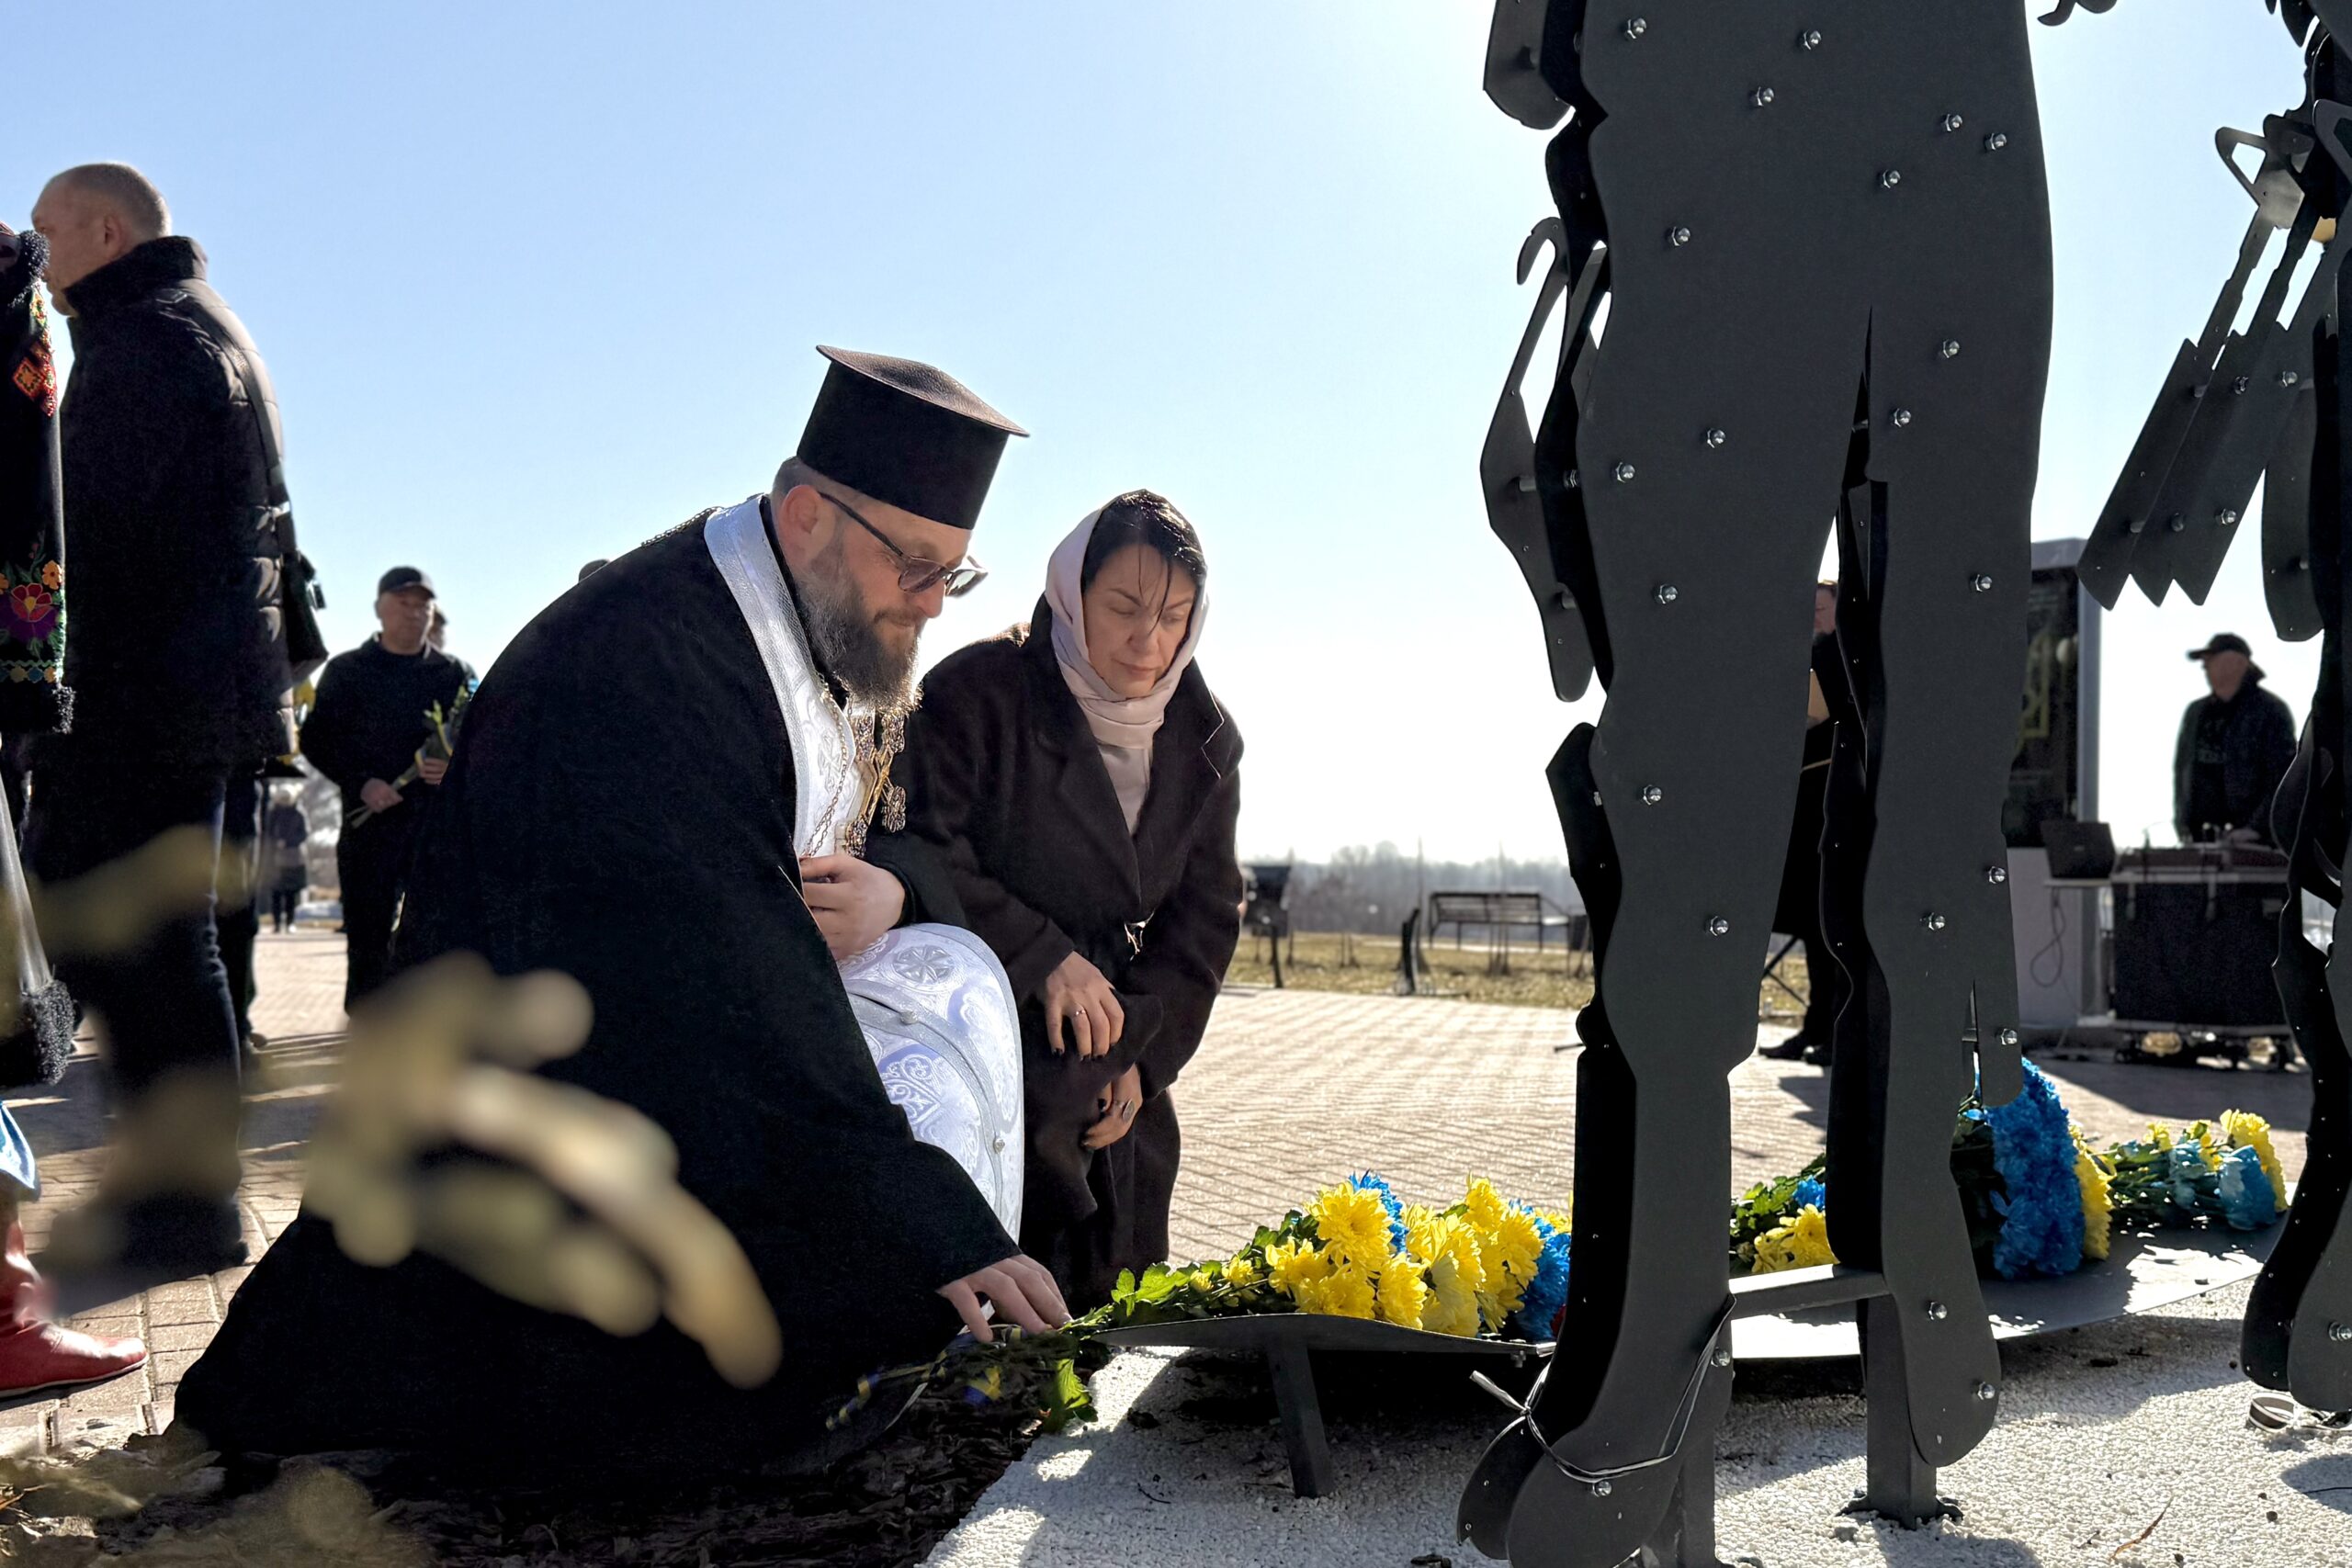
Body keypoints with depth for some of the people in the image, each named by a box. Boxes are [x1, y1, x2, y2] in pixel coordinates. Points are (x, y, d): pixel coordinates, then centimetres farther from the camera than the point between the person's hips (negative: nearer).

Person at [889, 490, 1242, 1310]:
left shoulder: (1201, 737, 3)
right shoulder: (976, 693, -12)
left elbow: (1205, 911, 6)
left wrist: (1144, 1054, -2)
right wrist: (1041, 957, -23)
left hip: (1121, 1083, 5)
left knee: (1114, 1306, 9)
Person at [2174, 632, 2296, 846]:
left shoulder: (2271, 711, -2)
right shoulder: (2196, 712, 16)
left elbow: (2283, 779, -8)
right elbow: (2181, 770, 20)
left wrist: (2256, 828, -16)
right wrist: (2182, 826, 9)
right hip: (2200, 841, 6)